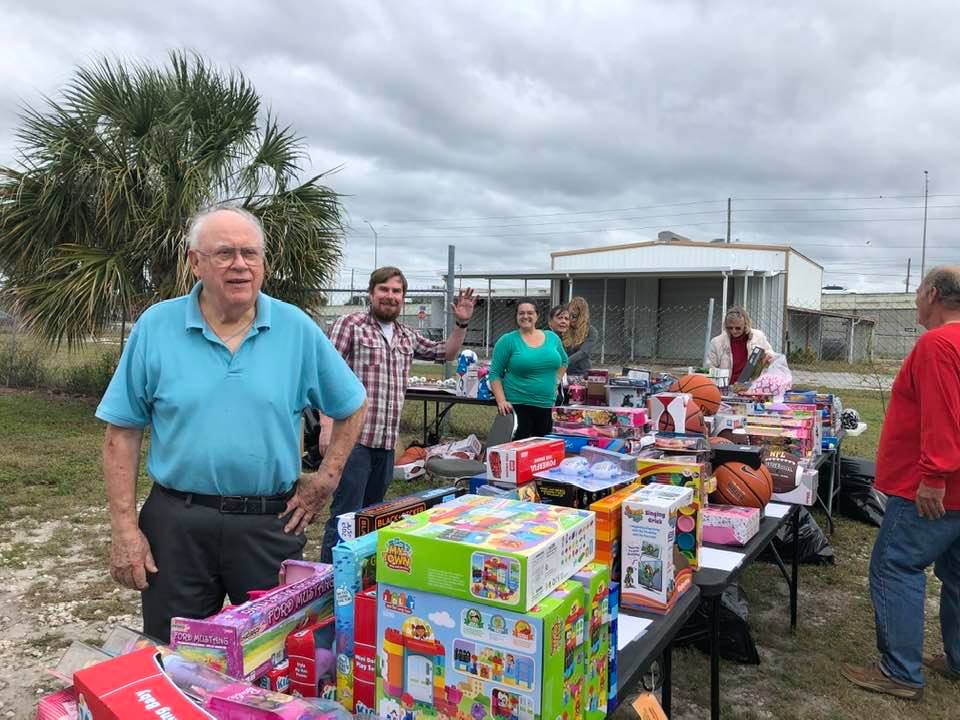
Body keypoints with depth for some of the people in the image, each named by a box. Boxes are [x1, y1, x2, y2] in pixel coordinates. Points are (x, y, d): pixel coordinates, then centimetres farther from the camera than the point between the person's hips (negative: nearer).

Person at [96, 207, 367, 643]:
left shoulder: (297, 329, -3)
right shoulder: (155, 327, -3)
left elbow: (352, 407, 8)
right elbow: (123, 431, 0)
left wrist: (326, 479, 1)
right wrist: (124, 526, -5)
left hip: (271, 524, 0)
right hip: (176, 524, 0)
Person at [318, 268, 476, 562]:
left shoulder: (407, 336, 14)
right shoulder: (350, 325, -5)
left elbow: (446, 353, 27)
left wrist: (461, 323, 11)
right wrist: (327, 425, -20)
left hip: (387, 440, 7)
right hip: (352, 437, -7)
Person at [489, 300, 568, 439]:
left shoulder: (552, 337, 7)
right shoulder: (507, 340, -5)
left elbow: (563, 361, 24)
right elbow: (495, 373, -6)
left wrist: (554, 382, 10)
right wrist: (501, 401, -16)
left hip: (547, 405, 5)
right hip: (517, 405, -4)